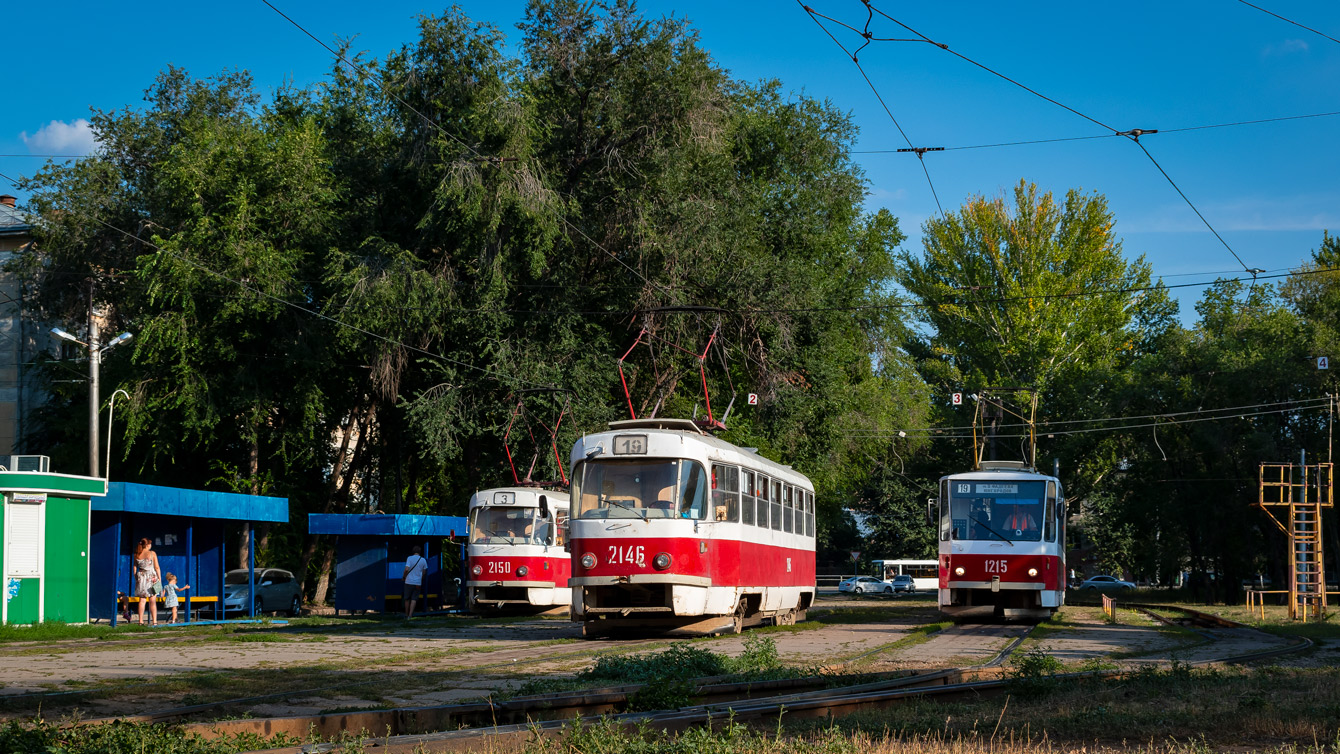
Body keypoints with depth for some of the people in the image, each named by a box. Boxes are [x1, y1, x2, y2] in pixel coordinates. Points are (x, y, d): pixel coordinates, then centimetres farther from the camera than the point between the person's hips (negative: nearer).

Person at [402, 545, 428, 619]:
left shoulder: (409, 558, -6)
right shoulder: (423, 560, 3)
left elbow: (406, 569, -16)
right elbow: (424, 572, 11)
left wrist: (404, 577, 1)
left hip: (409, 582, -1)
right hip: (418, 582, 1)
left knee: (407, 599, 11)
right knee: (414, 599, 2)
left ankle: (406, 615, 20)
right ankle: (410, 615, -8)